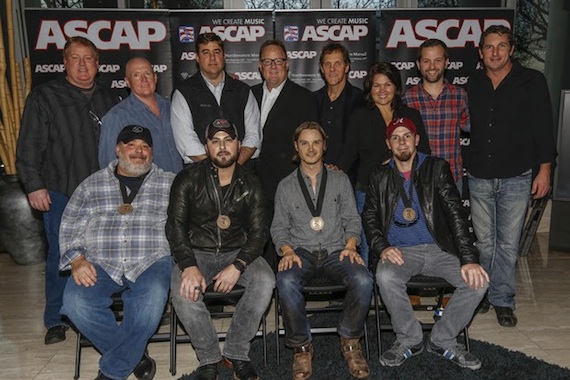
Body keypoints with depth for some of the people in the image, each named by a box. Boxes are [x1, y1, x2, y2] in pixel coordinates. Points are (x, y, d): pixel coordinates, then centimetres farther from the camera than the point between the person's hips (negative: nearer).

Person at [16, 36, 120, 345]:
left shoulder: (109, 99, 12)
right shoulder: (44, 97, 1)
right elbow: (29, 147, -2)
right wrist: (34, 186, -9)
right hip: (61, 194, -3)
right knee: (60, 258, 2)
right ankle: (55, 321, 16)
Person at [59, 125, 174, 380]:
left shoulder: (170, 184, 12)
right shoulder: (91, 185, 16)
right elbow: (69, 227, 13)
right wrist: (77, 260, -4)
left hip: (151, 261, -1)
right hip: (100, 263, 2)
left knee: (152, 300, -32)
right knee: (76, 302, -26)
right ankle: (135, 356, -4)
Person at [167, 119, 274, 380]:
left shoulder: (249, 184, 3)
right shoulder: (188, 179, -1)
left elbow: (259, 231, -2)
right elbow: (175, 225, -8)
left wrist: (238, 265, -19)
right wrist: (189, 265, -24)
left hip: (238, 252, 1)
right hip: (197, 253, -1)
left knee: (265, 281, -28)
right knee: (182, 290, -31)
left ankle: (236, 352, -11)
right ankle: (209, 359, -10)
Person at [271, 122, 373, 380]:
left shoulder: (340, 179, 13)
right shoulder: (285, 186, 11)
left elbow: (352, 219, 10)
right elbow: (279, 227, 9)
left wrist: (350, 246, -8)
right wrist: (288, 251, -10)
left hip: (336, 250, 1)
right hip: (301, 252, 0)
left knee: (363, 279, -31)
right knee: (286, 281, -34)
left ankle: (350, 341, -7)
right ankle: (302, 347, -13)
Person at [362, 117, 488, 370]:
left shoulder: (437, 168, 4)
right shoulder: (380, 176, 10)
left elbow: (455, 213, -4)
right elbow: (369, 216, 10)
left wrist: (469, 259, -14)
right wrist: (382, 247, -11)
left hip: (438, 249, 1)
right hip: (398, 251, 0)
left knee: (477, 281, -22)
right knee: (386, 277, -33)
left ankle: (442, 340, 1)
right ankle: (409, 340, -6)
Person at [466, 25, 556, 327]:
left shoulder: (532, 82, -1)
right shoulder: (473, 84, 8)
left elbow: (543, 129, -2)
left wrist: (544, 169, -6)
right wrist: (465, 165, 8)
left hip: (516, 177, -2)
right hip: (479, 177, 3)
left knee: (508, 243, 4)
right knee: (483, 241, 11)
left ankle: (502, 299, 16)